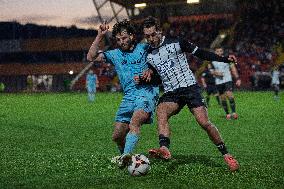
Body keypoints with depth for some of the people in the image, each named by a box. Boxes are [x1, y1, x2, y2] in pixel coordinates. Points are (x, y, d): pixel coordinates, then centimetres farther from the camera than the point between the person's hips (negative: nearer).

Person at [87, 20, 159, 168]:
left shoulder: (144, 48, 7)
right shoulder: (115, 54, 15)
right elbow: (91, 57, 9)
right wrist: (99, 36, 0)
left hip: (147, 92, -5)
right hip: (129, 96, 5)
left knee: (134, 123, -32)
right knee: (117, 136, 2)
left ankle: (126, 156, -46)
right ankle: (125, 157, 28)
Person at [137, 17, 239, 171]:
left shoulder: (176, 43, -3)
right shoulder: (148, 56, 11)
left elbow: (200, 53, 0)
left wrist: (224, 59, -8)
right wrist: (142, 79, 1)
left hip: (190, 87, -3)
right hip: (171, 94, 3)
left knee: (204, 123, -14)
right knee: (161, 112, -29)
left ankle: (226, 155, 1)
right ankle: (164, 150, -47)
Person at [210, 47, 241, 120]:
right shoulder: (213, 61, 5)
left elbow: (233, 68, 6)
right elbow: (211, 71, 11)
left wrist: (237, 78, 0)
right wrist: (216, 73, -12)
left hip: (228, 80, -2)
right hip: (218, 82, 2)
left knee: (229, 95, -20)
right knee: (222, 98, 3)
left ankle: (234, 112, -20)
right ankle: (227, 114, 15)